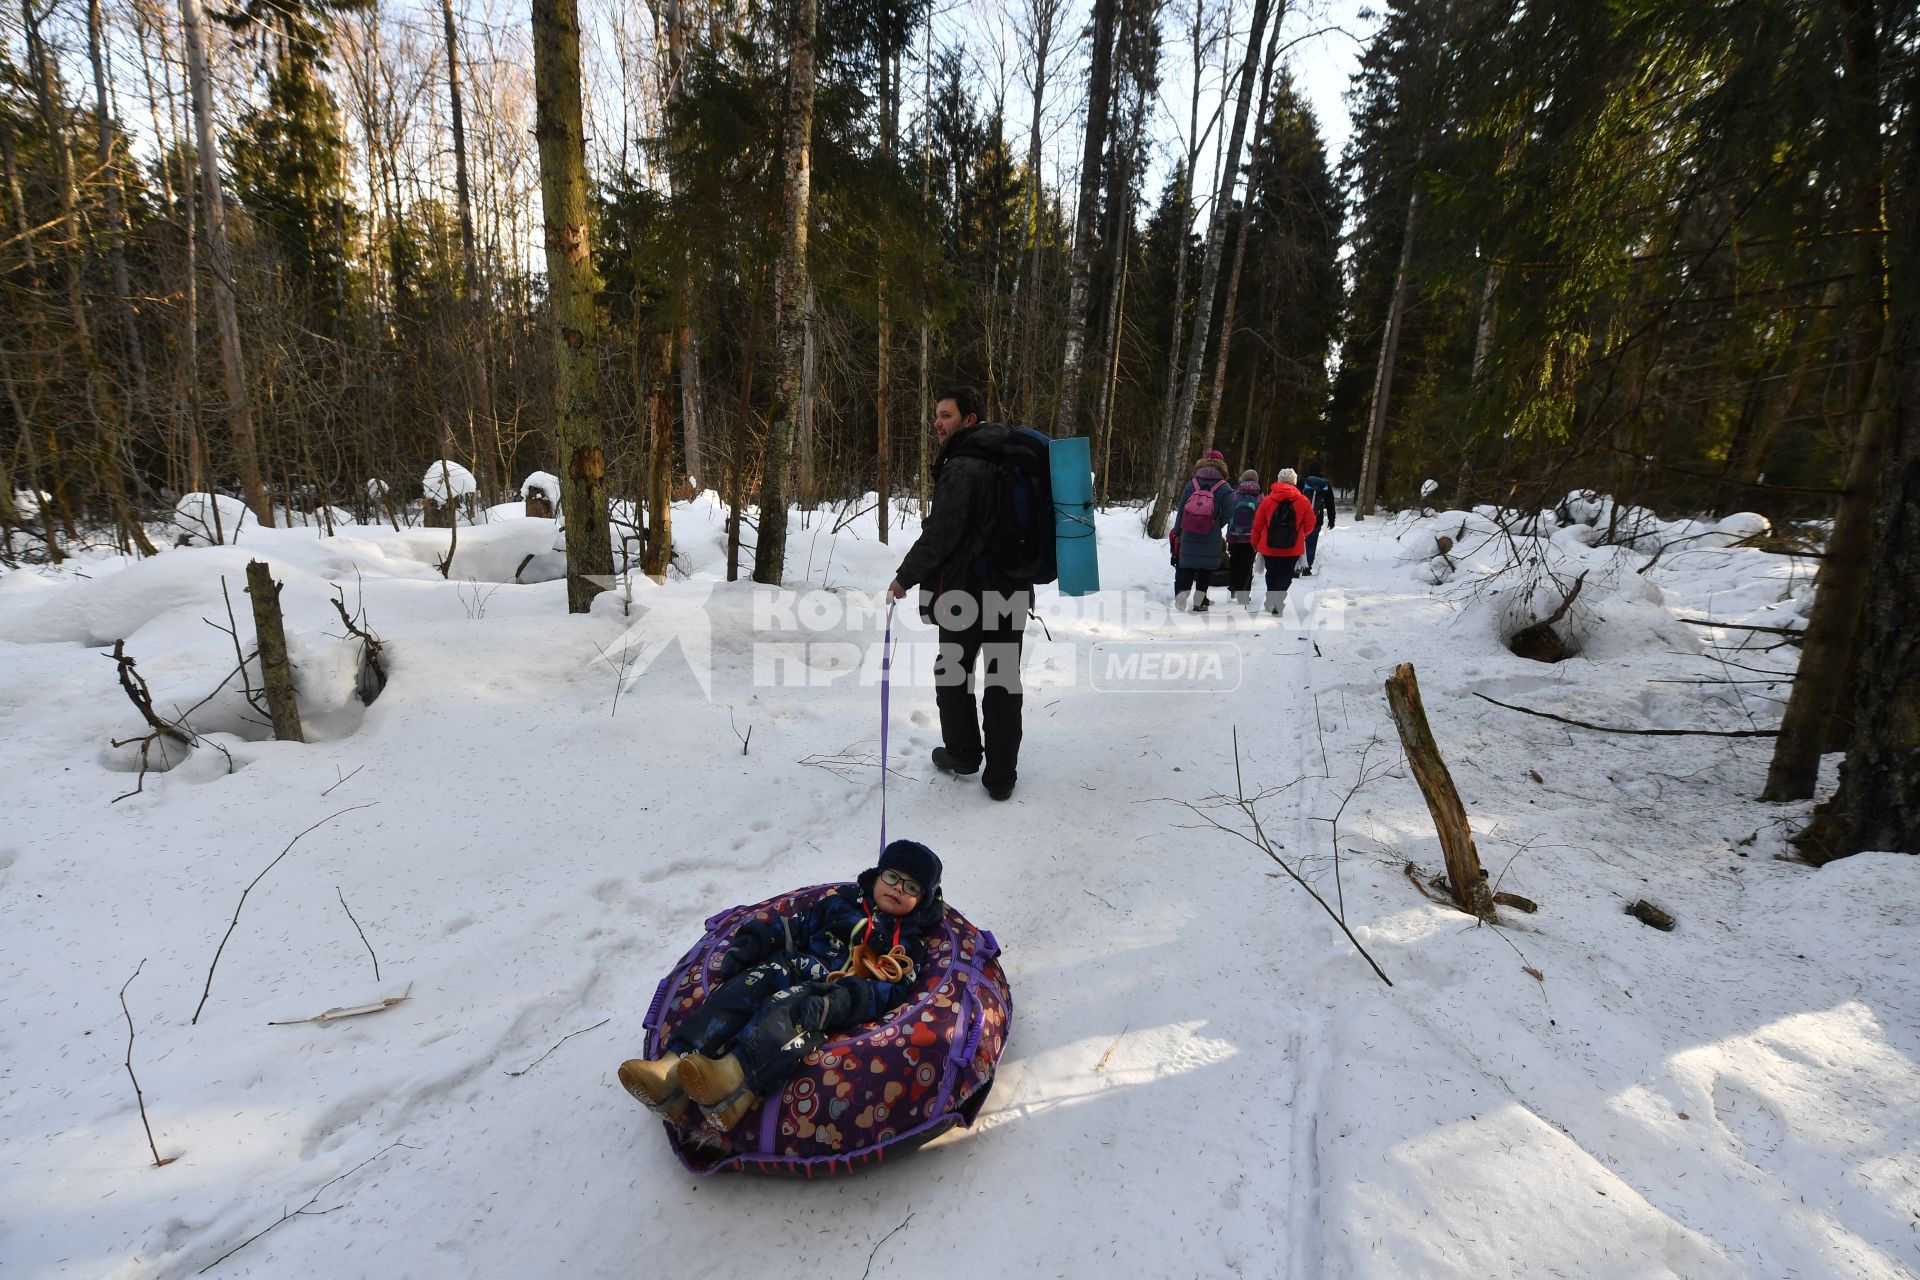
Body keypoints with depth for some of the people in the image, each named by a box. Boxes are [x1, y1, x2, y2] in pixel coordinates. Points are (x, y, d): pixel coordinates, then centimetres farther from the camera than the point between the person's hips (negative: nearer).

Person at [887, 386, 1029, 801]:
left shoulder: (961, 466, -14)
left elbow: (940, 532, -19)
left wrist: (906, 576, -8)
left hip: (966, 591, -7)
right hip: (1013, 589, 7)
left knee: (953, 673, 12)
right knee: (1004, 680, 7)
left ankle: (963, 754, 26)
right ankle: (1001, 775, 12)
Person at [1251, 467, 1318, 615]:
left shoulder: (1267, 500, -4)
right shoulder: (1303, 501, -5)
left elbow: (1257, 524, -1)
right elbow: (1309, 525, 2)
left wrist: (1255, 542, 14)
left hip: (1269, 547, 1)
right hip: (1293, 548, -1)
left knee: (1272, 573, 18)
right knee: (1285, 575, 6)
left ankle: (1271, 599, 21)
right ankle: (1278, 598, -13)